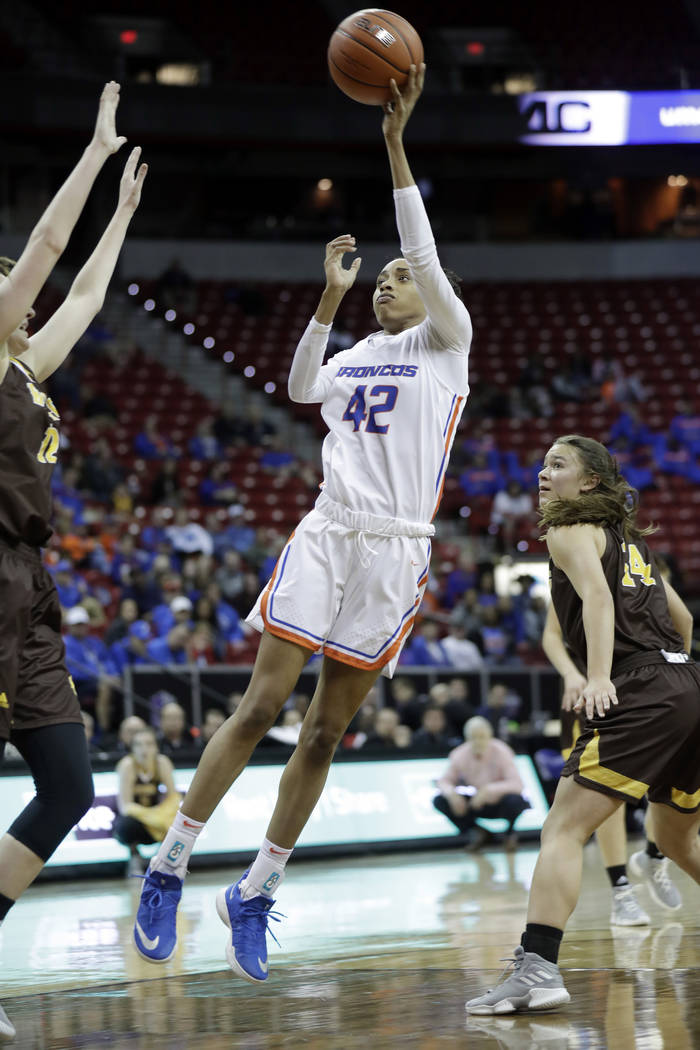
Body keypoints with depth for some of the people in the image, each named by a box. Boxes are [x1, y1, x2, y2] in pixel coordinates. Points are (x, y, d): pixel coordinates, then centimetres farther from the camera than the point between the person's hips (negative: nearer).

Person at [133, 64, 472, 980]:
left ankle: (255, 897, 11)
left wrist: (396, 144, -17)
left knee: (326, 732, 1)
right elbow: (301, 390, 1)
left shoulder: (445, 341, 6)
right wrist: (331, 296, -4)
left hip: (395, 553, -2)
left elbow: (427, 256, -10)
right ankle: (168, 870, -1)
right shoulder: (354, 357, 19)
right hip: (326, 537, 2)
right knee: (261, 706, -6)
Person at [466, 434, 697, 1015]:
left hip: (639, 692, -8)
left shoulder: (570, 531, 3)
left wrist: (599, 678, -27)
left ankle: (538, 967, -25)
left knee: (563, 829, -12)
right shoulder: (629, 537, 26)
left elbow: (596, 595, -16)